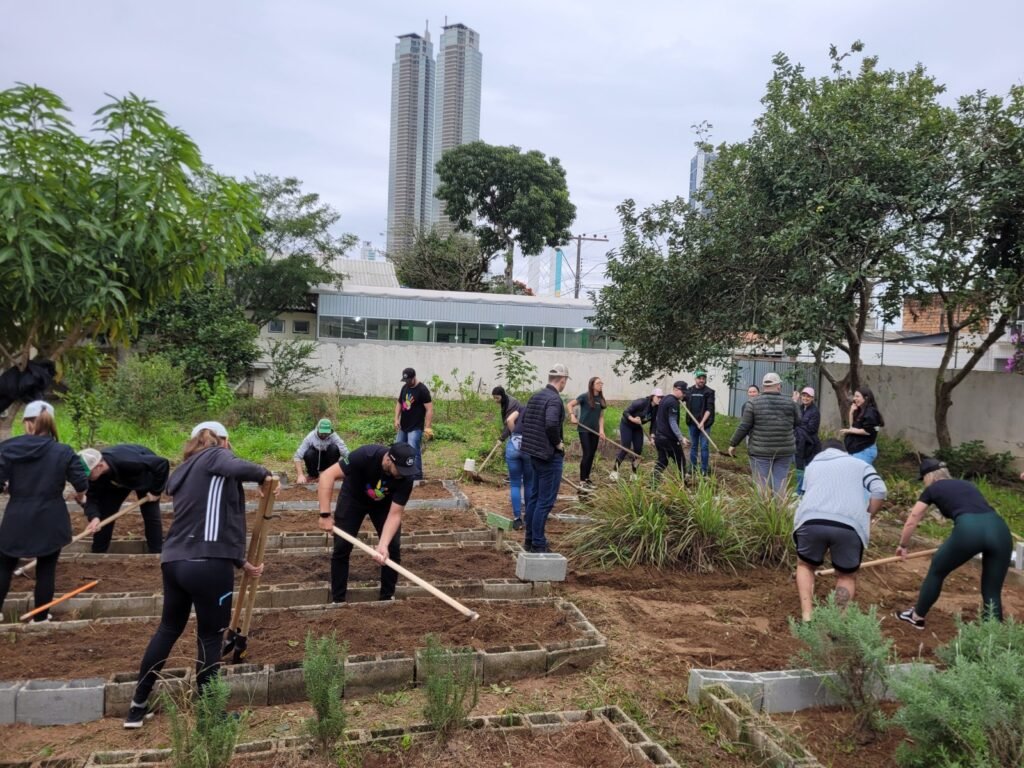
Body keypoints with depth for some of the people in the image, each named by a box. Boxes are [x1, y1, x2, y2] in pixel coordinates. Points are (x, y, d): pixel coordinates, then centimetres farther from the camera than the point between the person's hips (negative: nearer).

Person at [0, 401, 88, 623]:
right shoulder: (63, 452, -9)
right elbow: (82, 483, -8)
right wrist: (80, 495, 15)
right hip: (50, 521, -1)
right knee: (46, 570, 11)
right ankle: (41, 617, 20)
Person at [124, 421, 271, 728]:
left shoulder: (183, 473, 21)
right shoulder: (216, 456, -2)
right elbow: (239, 469, -28)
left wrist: (241, 562, 27)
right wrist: (264, 473, -5)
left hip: (174, 562, 8)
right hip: (207, 565, -8)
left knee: (168, 628, 24)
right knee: (210, 636, 6)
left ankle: (138, 706, 33)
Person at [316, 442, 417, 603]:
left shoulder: (406, 478, -32)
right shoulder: (366, 455, -40)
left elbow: (395, 514, -28)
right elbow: (327, 475, -36)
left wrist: (383, 544, -42)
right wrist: (325, 515, -38)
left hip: (384, 503, 2)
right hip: (353, 497, -1)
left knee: (393, 547, -9)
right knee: (341, 547, -6)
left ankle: (387, 598, 8)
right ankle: (338, 600, 9)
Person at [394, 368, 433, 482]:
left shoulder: (422, 390, -15)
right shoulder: (404, 387, 8)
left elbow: (430, 409, -17)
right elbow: (399, 403, 17)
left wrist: (427, 427, -21)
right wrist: (396, 419, 4)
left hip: (415, 428, -8)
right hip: (403, 427, 8)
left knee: (414, 452, -11)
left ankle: (417, 476, -3)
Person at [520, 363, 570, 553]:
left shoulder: (535, 396, 8)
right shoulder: (555, 399, -18)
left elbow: (523, 418, 16)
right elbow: (551, 424, -33)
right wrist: (558, 443, -17)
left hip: (535, 453, 9)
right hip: (550, 456, -9)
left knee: (534, 497, 17)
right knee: (545, 502, -2)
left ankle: (529, 539, 25)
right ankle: (538, 544, 3)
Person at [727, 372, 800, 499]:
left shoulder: (753, 404, -5)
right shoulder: (790, 404, 1)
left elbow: (743, 427, -6)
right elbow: (798, 424, 10)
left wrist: (733, 444, 4)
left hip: (760, 451, -2)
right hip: (784, 451, 2)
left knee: (762, 485, 4)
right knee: (780, 484, 9)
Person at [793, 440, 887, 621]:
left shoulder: (812, 464, 34)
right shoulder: (860, 464, 27)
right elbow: (880, 490, 10)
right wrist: (867, 517, 21)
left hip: (811, 521, 1)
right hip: (850, 525, -1)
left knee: (805, 565, 27)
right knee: (847, 576, 22)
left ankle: (807, 617, 13)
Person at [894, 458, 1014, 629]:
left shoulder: (932, 489, 22)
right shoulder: (967, 484, 35)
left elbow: (911, 522, 30)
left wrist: (903, 545, 47)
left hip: (969, 529, -4)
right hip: (1001, 530, 4)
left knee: (936, 571, 21)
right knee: (993, 592, 15)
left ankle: (917, 617, 35)